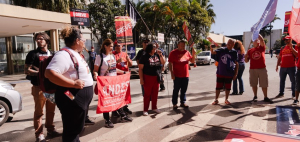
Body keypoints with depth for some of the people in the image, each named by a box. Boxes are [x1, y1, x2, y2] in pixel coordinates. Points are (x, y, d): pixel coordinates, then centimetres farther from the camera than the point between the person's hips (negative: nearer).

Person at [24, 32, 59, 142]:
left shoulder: (51, 54, 13)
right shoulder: (33, 54, -2)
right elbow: (27, 70, -7)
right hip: (39, 86, -5)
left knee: (51, 110, 14)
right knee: (39, 111, 1)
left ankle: (50, 129, 28)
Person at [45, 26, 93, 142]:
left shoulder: (75, 54, 12)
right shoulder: (64, 54, -20)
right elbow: (49, 73, -32)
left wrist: (91, 74, 16)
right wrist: (73, 84, -31)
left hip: (81, 97, 10)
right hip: (73, 99, -10)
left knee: (77, 128, 24)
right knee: (72, 130, 4)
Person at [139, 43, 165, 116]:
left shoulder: (157, 55, 8)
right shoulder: (144, 57, -6)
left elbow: (163, 62, 6)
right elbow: (140, 68, -8)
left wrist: (160, 55, -7)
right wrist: (141, 79, -13)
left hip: (156, 77, 5)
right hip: (148, 77, -5)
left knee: (155, 93, 12)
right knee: (147, 94, 2)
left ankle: (154, 107, 28)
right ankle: (145, 110, 12)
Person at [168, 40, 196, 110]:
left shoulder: (187, 52, 10)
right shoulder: (173, 53, -3)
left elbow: (192, 61, 14)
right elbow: (170, 63, -6)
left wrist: (193, 55, -5)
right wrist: (172, 73, -13)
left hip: (185, 75, 5)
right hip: (177, 76, -4)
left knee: (184, 90, 12)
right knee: (176, 90, 3)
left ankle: (183, 102, 24)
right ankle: (174, 103, 13)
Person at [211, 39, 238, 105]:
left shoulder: (234, 52, -2)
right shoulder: (222, 50, -1)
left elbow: (236, 64, 1)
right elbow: (213, 52, -13)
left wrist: (236, 74, -1)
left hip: (229, 74, 0)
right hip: (220, 72, 0)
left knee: (227, 87, 10)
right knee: (218, 87, 6)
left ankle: (226, 99, 26)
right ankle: (216, 100, 17)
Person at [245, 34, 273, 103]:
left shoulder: (262, 48, 5)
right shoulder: (250, 50, 7)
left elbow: (262, 40, -14)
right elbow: (246, 61, 7)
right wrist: (246, 57, -14)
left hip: (262, 69, 0)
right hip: (253, 69, 1)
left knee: (264, 84, 4)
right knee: (254, 84, 7)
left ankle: (266, 97, 13)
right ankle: (255, 96, 20)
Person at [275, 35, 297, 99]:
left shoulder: (293, 47, 1)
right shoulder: (283, 48, 14)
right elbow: (279, 57, 16)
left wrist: (291, 47, -15)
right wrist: (277, 65, 11)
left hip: (291, 67, -5)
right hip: (283, 67, 5)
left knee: (293, 81, 1)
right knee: (282, 80, 10)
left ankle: (294, 94, 9)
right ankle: (281, 93, 20)